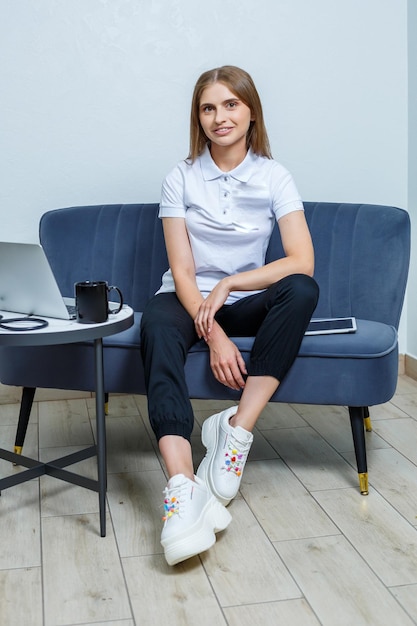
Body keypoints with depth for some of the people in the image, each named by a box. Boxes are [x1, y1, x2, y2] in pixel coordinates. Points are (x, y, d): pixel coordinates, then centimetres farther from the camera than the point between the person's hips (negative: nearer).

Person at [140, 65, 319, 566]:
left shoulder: (274, 178, -1)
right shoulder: (181, 179, -2)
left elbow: (302, 261, -12)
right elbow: (182, 271, -9)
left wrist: (228, 284, -20)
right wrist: (214, 335, -24)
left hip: (246, 301, 1)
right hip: (190, 299, -1)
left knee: (302, 290, -31)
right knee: (157, 323, -36)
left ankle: (237, 428, -29)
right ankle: (183, 486, -49)